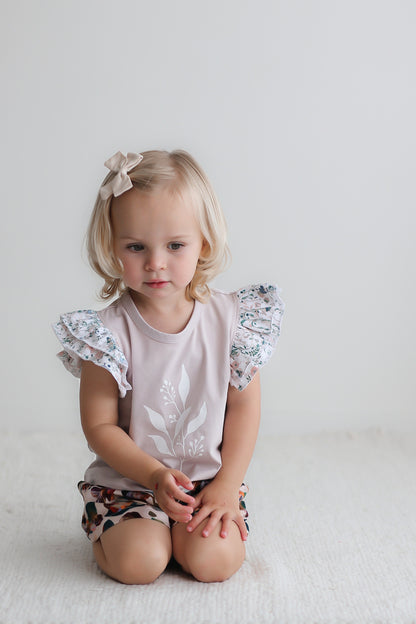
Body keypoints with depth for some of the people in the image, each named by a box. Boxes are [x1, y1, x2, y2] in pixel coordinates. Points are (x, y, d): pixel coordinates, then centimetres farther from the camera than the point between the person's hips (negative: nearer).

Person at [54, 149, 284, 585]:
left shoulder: (229, 320, -8)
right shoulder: (108, 332, -14)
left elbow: (244, 407, -2)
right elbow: (99, 426, -9)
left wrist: (227, 485, -9)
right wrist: (154, 475, -20)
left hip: (210, 478, 2)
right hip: (128, 479, -1)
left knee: (214, 560, -18)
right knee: (139, 563, -21)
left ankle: (191, 524, 15)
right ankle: (107, 532, 13)